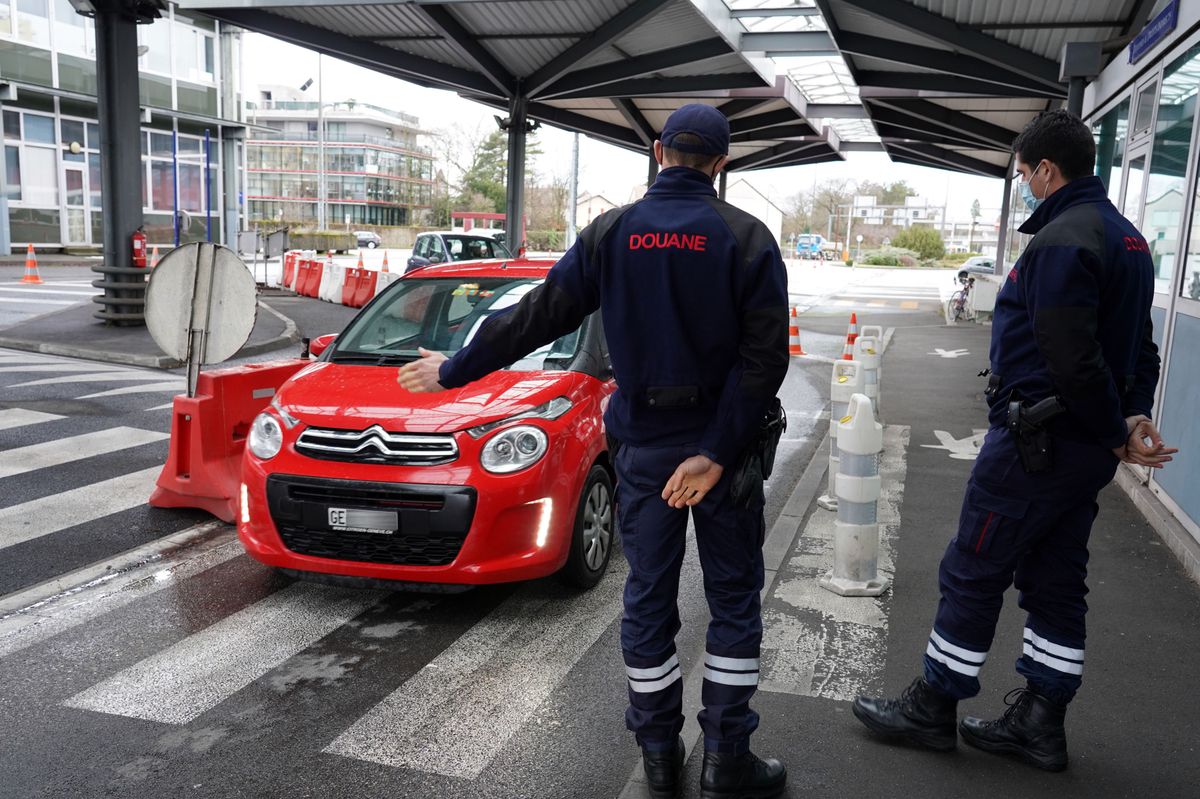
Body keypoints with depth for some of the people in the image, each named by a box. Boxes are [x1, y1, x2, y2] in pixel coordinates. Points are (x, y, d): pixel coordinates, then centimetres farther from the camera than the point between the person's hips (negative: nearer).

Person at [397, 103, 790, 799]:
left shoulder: (611, 233, -1)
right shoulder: (747, 238, -6)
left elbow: (534, 319, 0)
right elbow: (765, 357, -15)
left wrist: (453, 371, 10)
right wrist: (716, 452, -15)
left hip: (643, 446, 2)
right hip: (724, 442, -1)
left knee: (648, 599, 13)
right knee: (734, 600, 11)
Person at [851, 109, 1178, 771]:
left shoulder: (1060, 242, -19)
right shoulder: (1127, 237, 14)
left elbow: (1072, 360, -25)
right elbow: (1140, 346, 17)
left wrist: (1116, 435, -13)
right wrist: (1136, 415, 5)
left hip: (1034, 442, -10)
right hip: (1084, 448, 10)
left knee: (971, 574, 3)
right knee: (1055, 582, 15)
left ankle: (932, 709, 17)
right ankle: (1039, 722, 27)